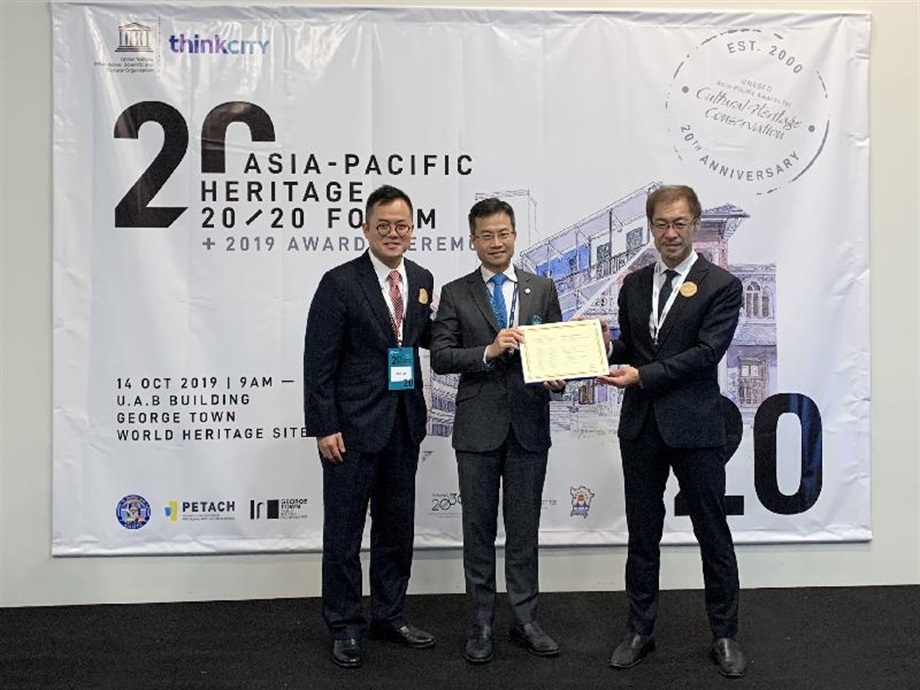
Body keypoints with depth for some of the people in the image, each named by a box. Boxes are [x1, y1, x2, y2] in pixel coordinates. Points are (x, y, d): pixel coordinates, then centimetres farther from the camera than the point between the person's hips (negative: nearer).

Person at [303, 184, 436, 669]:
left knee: (396, 526, 16)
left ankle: (390, 615, 32)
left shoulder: (422, 279, 6)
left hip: (404, 423, 5)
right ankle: (345, 626, 22)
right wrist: (323, 427, -14)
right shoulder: (340, 282, -10)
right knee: (344, 529, 6)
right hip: (353, 425, -5)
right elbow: (319, 361, -11)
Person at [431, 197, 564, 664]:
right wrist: (488, 352, -19)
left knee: (524, 530, 11)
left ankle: (525, 621, 24)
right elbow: (440, 357, -5)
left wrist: (557, 377, -12)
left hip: (529, 425, 1)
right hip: (478, 427, -1)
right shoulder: (455, 294, 2)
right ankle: (482, 626, 21)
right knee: (478, 531, 8)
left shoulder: (542, 289, 8)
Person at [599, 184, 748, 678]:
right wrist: (602, 346, -8)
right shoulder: (633, 285, 10)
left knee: (713, 534, 8)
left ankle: (724, 636, 24)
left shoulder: (721, 286, -5)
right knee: (642, 534, 13)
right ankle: (640, 631, 26)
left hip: (695, 427, -4)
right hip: (640, 427, 4)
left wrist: (643, 375, -19)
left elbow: (707, 351, -15)